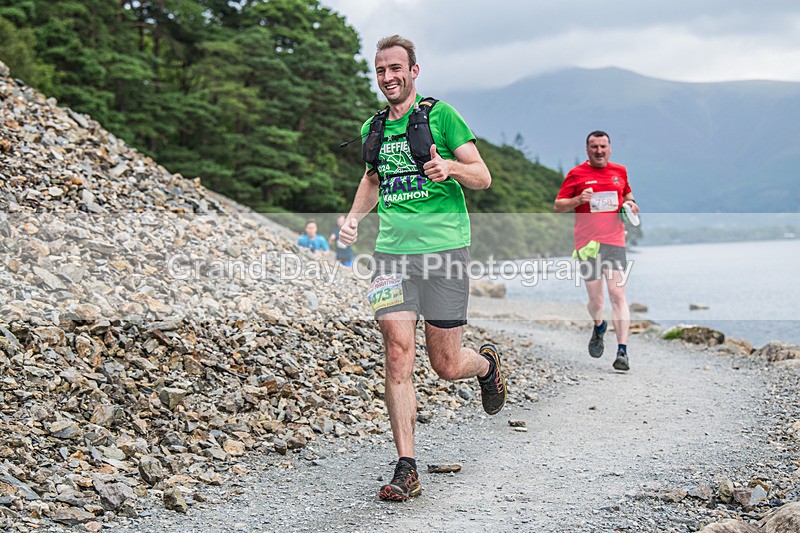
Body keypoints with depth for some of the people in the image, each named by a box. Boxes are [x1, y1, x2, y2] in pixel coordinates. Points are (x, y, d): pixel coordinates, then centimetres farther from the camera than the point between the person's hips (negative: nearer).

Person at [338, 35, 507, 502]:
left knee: (447, 366, 2)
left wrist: (450, 167, -23)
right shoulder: (374, 129, 14)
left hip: (444, 249, -4)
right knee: (398, 354, -10)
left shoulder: (441, 115, -1)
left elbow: (483, 177, -2)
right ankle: (406, 469, -5)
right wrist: (355, 215, 11)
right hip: (393, 251, 4)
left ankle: (487, 364, 39)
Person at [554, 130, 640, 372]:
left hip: (615, 242, 1)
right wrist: (578, 200, -13)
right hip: (587, 243, -1)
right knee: (595, 301, 3)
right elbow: (558, 206, 5)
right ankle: (599, 327, 38)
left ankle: (622, 352, -11)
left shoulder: (620, 171, 13)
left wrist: (630, 203, 11)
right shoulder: (577, 174, 4)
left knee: (618, 296, -10)